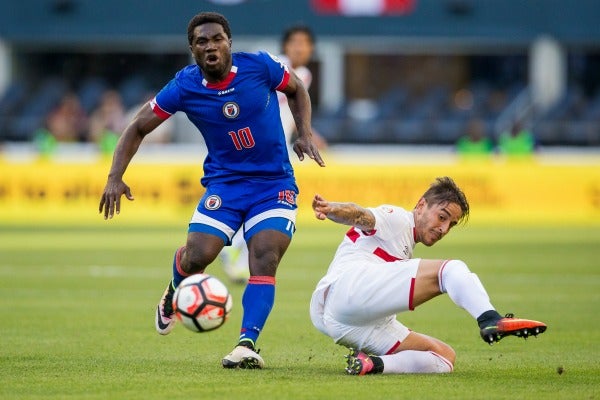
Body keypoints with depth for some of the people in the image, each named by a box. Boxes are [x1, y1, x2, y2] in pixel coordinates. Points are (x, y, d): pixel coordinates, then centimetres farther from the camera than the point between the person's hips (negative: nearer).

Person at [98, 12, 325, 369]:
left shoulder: (260, 66, -12)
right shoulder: (185, 87, -10)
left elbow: (297, 89, 10)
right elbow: (138, 128, 0)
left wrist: (305, 133, -4)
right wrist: (116, 178, -11)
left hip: (275, 183, -1)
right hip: (224, 183, 1)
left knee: (265, 260, -20)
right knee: (197, 257, -12)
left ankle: (247, 344, -24)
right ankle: (175, 292, 25)